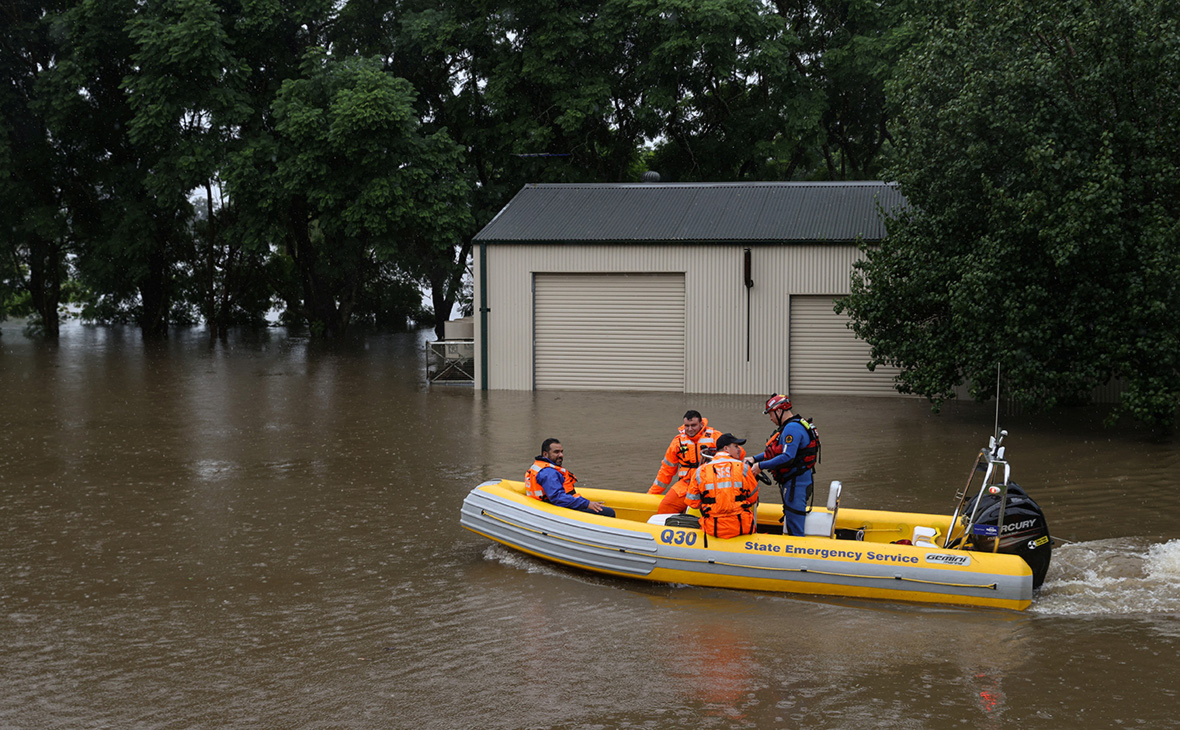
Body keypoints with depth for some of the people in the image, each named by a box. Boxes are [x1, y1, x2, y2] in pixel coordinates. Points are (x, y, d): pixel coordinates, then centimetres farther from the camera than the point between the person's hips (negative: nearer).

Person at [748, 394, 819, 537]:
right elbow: (774, 451, 22)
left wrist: (761, 466, -20)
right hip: (792, 482, 11)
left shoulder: (792, 428, -18)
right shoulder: (790, 426, 16)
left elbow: (787, 458, -27)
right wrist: (755, 459, 10)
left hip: (796, 482, -11)